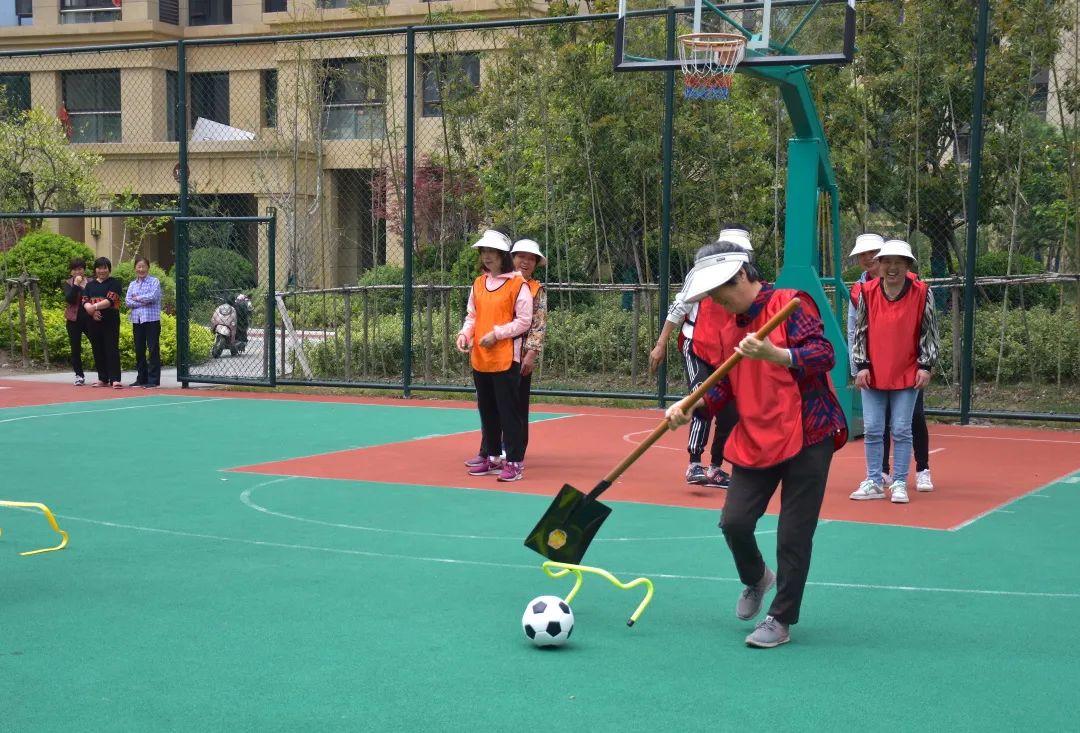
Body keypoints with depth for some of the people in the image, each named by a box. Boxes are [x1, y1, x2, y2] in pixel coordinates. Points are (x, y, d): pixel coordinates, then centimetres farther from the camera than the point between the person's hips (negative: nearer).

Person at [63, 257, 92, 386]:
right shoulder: (68, 283, 5)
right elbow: (68, 299, -11)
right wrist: (76, 284, -15)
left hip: (89, 319, -1)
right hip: (73, 320, 1)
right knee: (75, 349, 4)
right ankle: (79, 376, 14)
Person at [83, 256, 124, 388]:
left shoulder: (114, 283, 0)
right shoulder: (90, 285, 15)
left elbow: (110, 300, -12)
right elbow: (85, 301, 3)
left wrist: (94, 306, -19)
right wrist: (92, 311, -16)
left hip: (110, 321, -5)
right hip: (94, 321, 5)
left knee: (112, 349, -9)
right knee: (98, 351, 9)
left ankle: (115, 379, -13)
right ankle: (103, 379, 16)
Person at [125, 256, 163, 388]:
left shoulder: (154, 281, -1)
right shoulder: (132, 284, 13)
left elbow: (153, 296, -15)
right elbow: (127, 301, 2)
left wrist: (137, 298, -4)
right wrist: (143, 302, -11)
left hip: (152, 320, -5)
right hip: (137, 321, 5)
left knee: (153, 349, -4)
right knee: (139, 350, 9)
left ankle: (154, 379, -2)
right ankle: (141, 378, 17)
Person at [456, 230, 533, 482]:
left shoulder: (518, 284, -7)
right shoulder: (478, 283, 12)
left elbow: (524, 321, -9)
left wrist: (496, 333, -16)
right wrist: (465, 333, -1)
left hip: (505, 359, -7)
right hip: (479, 358, 7)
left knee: (508, 411, -5)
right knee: (487, 411, 14)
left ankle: (514, 463, 0)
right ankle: (492, 458, 25)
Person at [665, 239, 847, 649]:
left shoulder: (791, 304, -8)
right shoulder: (730, 330, 14)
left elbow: (824, 354, -17)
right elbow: (727, 387, 17)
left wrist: (772, 354, -30)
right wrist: (691, 407, 0)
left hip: (806, 435, -6)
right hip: (755, 441, 6)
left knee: (793, 535, -2)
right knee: (734, 522, -3)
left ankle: (781, 621, 11)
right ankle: (755, 580, 29)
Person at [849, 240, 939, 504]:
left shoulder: (922, 292, -4)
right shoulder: (867, 292, -1)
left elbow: (929, 332, 2)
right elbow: (860, 331, 5)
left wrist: (925, 366, -3)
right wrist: (861, 366, 0)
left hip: (907, 374, -2)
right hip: (873, 374, 2)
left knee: (901, 430, 2)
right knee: (872, 430, 5)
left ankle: (899, 483, 11)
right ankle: (874, 482, 15)